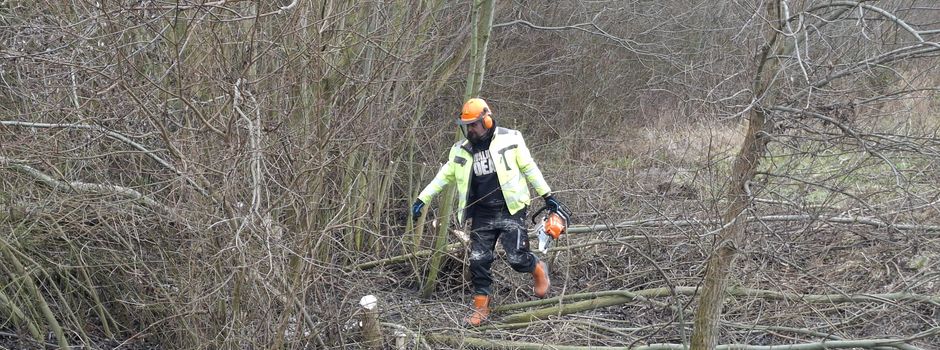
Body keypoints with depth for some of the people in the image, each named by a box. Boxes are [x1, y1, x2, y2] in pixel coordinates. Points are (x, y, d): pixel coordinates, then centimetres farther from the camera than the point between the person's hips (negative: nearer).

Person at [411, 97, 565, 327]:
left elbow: (529, 169, 2)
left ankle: (538, 270, 23)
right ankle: (481, 308, 12)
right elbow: (444, 176, 13)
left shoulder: (510, 140, -5)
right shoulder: (461, 151, 5)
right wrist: (422, 199, 11)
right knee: (478, 260, 0)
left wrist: (547, 196, 3)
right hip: (482, 215, 4)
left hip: (510, 211, -4)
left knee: (517, 257, -11)